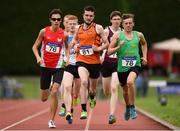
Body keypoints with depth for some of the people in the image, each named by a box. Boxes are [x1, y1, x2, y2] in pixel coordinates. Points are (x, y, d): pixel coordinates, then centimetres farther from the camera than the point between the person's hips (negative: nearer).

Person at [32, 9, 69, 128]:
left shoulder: (64, 34, -2)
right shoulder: (44, 32, -4)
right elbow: (35, 47, 3)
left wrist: (67, 57, 1)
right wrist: (38, 57, -15)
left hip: (58, 67, -1)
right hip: (45, 66, 1)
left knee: (54, 92, -20)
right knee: (44, 98, 9)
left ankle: (52, 120, -9)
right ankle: (48, 89, 49)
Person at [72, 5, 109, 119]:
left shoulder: (98, 28, -2)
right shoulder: (78, 28, 7)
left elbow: (106, 43, 0)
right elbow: (75, 41, 26)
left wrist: (98, 49, -17)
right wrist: (74, 44, 5)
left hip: (95, 61, 0)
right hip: (82, 60, 0)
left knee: (93, 87, 16)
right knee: (84, 82, -25)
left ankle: (92, 97, 55)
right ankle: (84, 110, -23)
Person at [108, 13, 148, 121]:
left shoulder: (139, 35, 6)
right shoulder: (118, 35, -1)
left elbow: (144, 44, 29)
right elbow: (109, 51, -2)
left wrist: (144, 57, 18)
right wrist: (119, 47, -18)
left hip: (135, 65, -1)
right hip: (122, 66, 1)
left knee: (130, 82, -31)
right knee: (125, 90, 15)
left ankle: (132, 108, -17)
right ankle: (128, 108, 46)